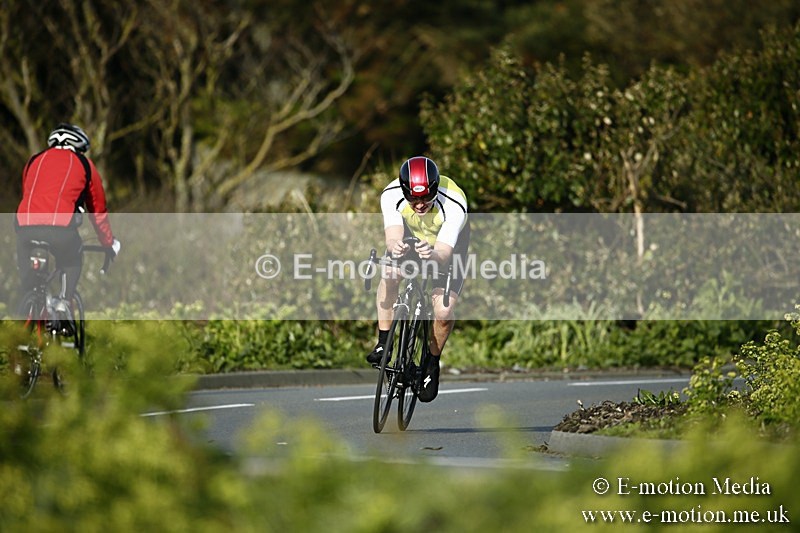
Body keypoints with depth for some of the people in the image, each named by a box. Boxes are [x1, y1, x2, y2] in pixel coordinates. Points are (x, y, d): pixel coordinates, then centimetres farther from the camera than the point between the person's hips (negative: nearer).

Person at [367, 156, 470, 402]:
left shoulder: (453, 204, -40)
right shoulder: (391, 195, -33)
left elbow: (444, 255, -44)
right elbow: (392, 238, -41)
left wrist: (432, 255, -67)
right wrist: (394, 247, -65)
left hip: (448, 242, -2)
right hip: (411, 234, 2)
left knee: (443, 312, -17)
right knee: (389, 276, -28)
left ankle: (433, 363, 10)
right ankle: (383, 342, -10)